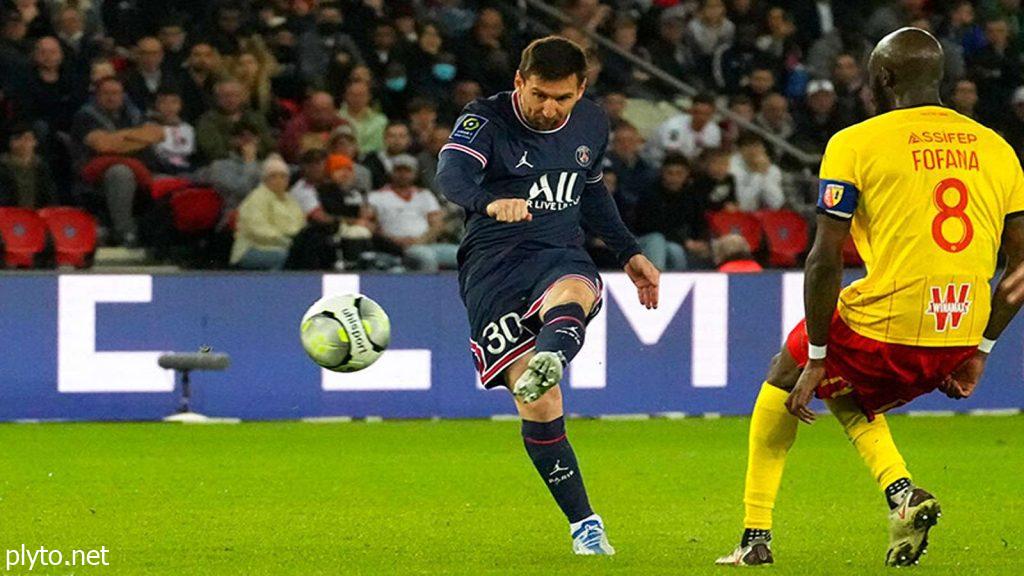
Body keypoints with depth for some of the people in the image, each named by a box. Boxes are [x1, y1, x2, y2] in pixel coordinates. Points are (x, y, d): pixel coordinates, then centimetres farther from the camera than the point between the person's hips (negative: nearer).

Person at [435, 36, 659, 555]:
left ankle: (546, 364, -70)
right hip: (492, 265, -3)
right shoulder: (485, 122, -8)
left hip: (560, 256, 3)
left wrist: (629, 253, 27)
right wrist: (490, 202, -50)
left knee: (571, 294, -39)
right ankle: (583, 523, -2)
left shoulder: (592, 124, 9)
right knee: (538, 408, -13)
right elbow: (451, 172, -29)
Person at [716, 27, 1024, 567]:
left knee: (785, 376, 26)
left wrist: (815, 361, -1)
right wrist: (978, 349, 18)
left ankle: (756, 537, 23)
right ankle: (902, 492, 7)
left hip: (883, 329, -5)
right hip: (959, 339, 5)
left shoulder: (855, 144, -4)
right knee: (845, 390, 33)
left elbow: (825, 260, -8)